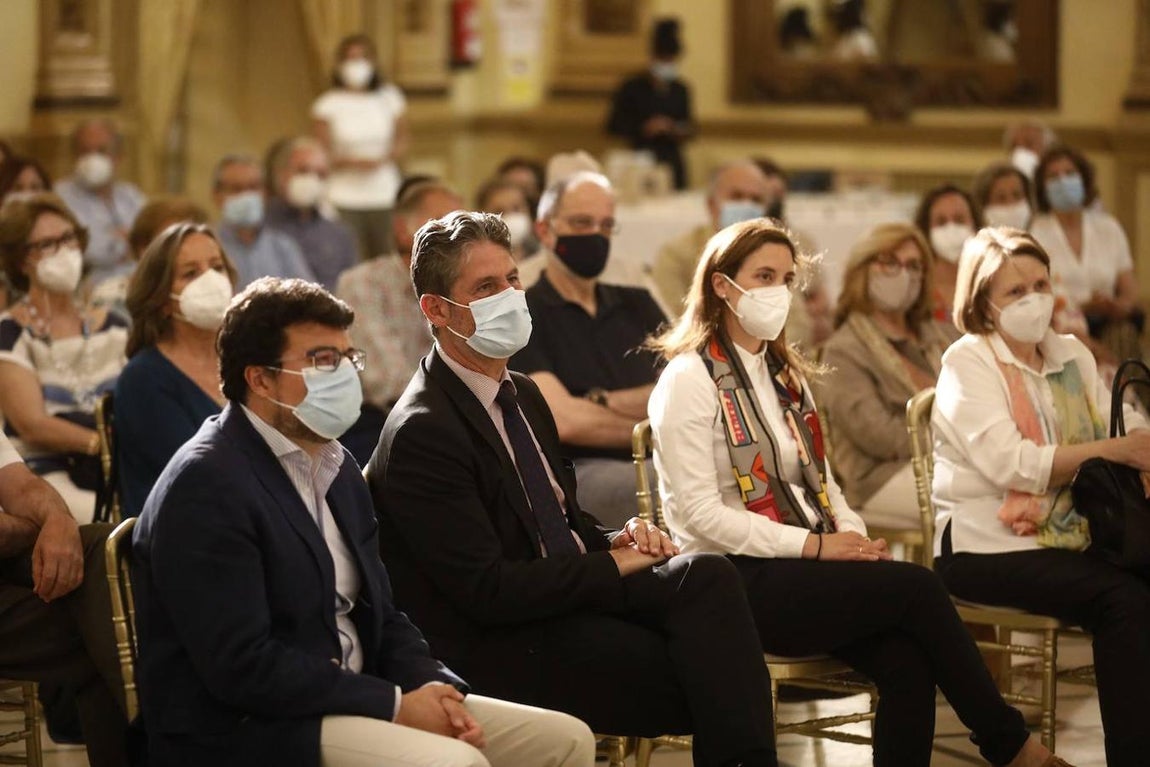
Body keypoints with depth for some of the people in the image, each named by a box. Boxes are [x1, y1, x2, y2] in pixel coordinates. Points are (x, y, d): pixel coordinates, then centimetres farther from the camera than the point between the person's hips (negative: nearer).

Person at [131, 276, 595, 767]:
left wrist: (434, 689, -5)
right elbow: (241, 666, -21)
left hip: (346, 701, 9)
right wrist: (394, 705, -18)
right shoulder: (205, 485, -14)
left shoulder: (337, 469, 14)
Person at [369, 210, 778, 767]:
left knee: (707, 576, -21)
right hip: (496, 648, -8)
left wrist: (618, 542, 1)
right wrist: (613, 565, -12)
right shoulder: (420, 433, -14)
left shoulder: (524, 396, 15)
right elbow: (487, 591, -19)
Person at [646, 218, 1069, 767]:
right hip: (740, 581, -7)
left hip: (803, 565, 7)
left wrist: (853, 535, -4)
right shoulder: (689, 380, -7)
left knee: (906, 662, -22)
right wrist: (814, 545, -18)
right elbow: (700, 514, -15)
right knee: (917, 588, -21)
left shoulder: (784, 373, 19)